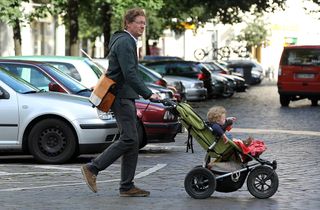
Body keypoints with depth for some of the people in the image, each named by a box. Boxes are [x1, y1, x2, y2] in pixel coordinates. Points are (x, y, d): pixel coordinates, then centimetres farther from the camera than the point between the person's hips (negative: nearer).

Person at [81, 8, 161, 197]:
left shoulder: (128, 42, 21)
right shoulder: (124, 42, -12)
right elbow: (129, 74, -22)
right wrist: (148, 94, -25)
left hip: (126, 98, 11)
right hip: (121, 97, -11)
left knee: (132, 141, 7)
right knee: (129, 139, -14)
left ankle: (127, 187, 7)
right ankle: (93, 168, -8)